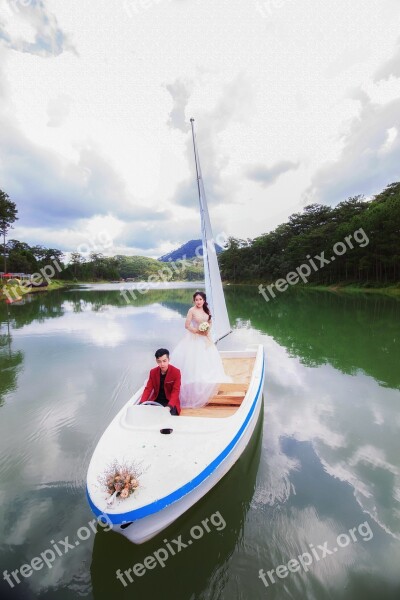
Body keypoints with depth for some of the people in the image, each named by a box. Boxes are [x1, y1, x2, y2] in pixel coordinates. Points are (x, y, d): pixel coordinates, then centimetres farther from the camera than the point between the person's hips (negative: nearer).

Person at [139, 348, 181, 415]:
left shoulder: (176, 372, -14)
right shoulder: (153, 372, -2)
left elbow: (175, 392, -19)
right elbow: (148, 389, -5)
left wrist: (169, 407, -35)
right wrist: (141, 403, -22)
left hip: (170, 402, -3)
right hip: (156, 401, 3)